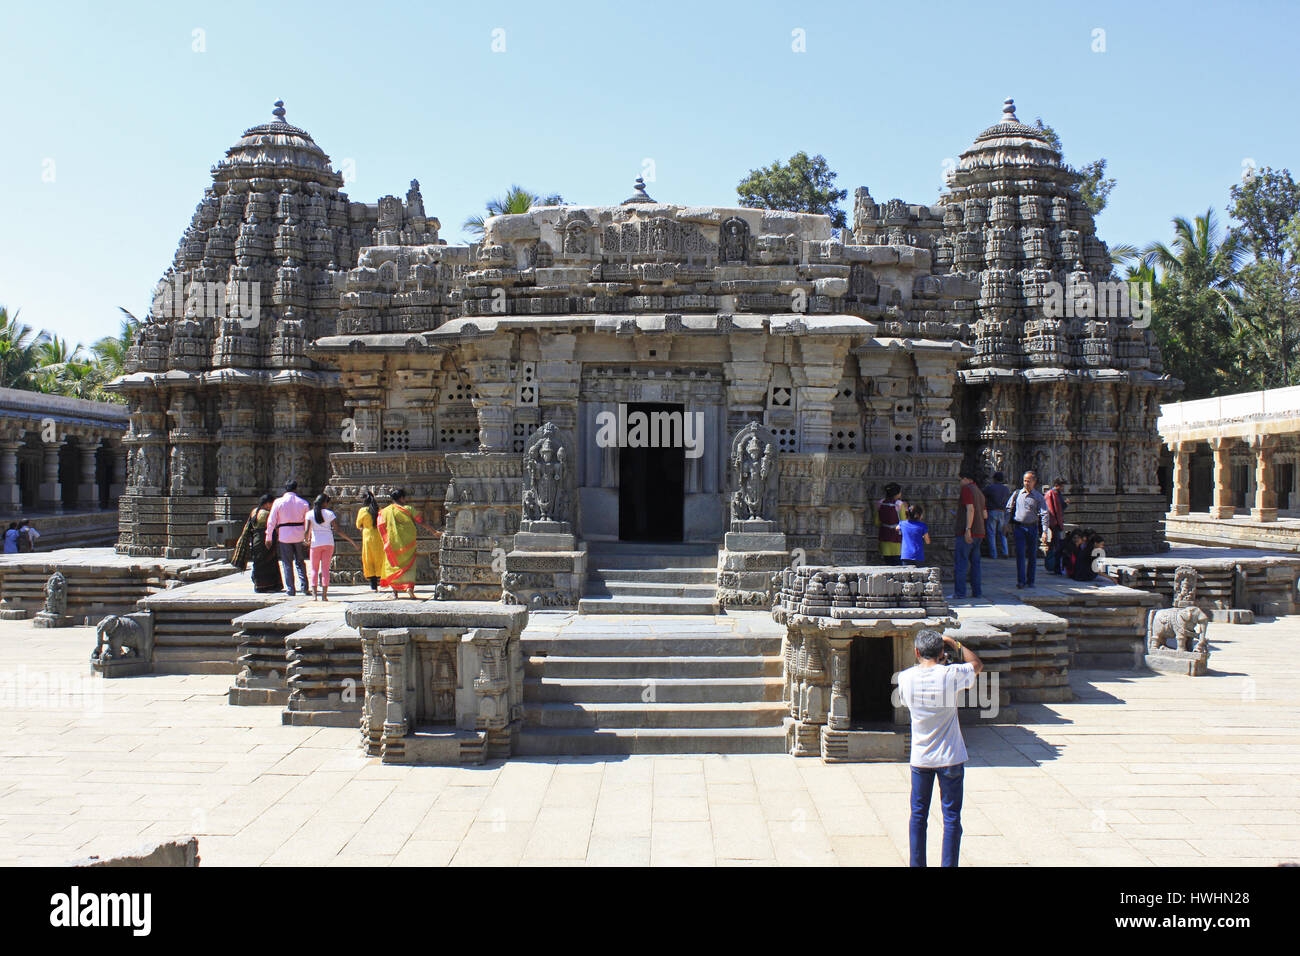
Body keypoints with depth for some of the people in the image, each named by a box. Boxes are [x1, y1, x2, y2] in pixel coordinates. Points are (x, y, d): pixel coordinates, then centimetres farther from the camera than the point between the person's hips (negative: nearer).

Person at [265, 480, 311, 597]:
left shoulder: (278, 502, -3)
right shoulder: (303, 503, 2)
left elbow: (271, 521, -2)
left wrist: (269, 537, 5)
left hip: (284, 535, -2)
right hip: (299, 535, 2)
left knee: (287, 563, 6)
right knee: (300, 561, 13)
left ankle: (290, 589, 6)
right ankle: (304, 586, 2)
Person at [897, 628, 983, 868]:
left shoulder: (905, 677, -7)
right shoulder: (951, 675, -14)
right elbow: (978, 664, 5)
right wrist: (956, 645, 12)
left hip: (919, 758, 2)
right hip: (950, 758, -2)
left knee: (918, 815, 13)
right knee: (951, 817, 7)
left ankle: (917, 864, 18)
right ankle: (949, 864, 10)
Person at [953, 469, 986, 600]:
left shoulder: (967, 489, -8)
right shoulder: (979, 492, 19)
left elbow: (970, 509, -19)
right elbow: (984, 514, 23)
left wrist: (968, 529, -25)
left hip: (967, 533, -9)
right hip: (979, 532, 9)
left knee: (960, 563, -7)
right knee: (975, 562, 13)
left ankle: (960, 593, -11)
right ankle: (977, 592, 14)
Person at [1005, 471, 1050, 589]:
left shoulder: (1038, 497, 2)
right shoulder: (1017, 494, 7)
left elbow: (1044, 514, -4)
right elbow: (1009, 509, 12)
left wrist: (1044, 531, -14)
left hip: (1032, 527, 0)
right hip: (1018, 527, 0)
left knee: (1032, 555, 6)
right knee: (1020, 554, -9)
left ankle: (1030, 581, 16)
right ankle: (1021, 581, -10)